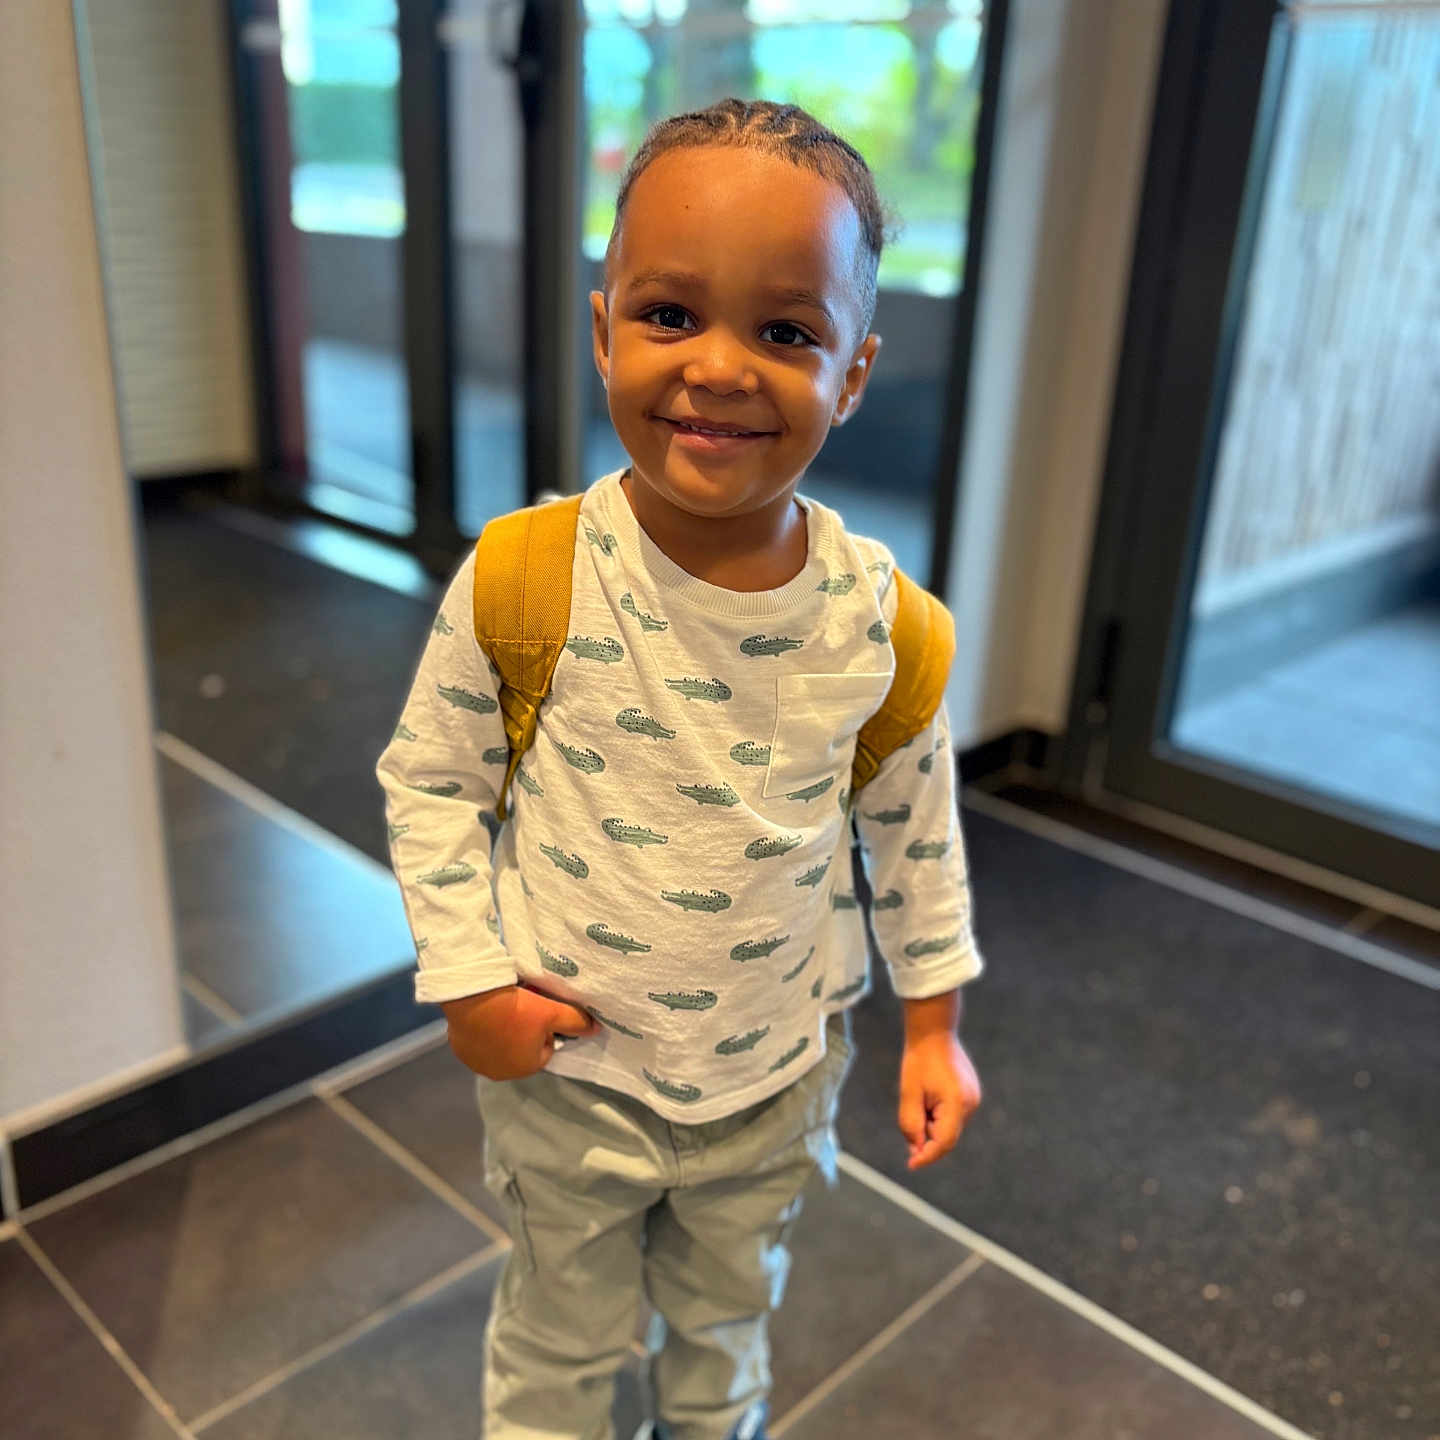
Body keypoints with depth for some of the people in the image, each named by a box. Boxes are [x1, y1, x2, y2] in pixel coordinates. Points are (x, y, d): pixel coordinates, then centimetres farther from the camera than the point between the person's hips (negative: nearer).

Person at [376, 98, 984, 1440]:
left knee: (728, 1315, 30)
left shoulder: (876, 615, -16)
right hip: (568, 1069, -2)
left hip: (777, 1075, 2)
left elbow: (912, 819, -1)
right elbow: (428, 777, -7)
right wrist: (468, 977, -12)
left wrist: (933, 1020, 4)